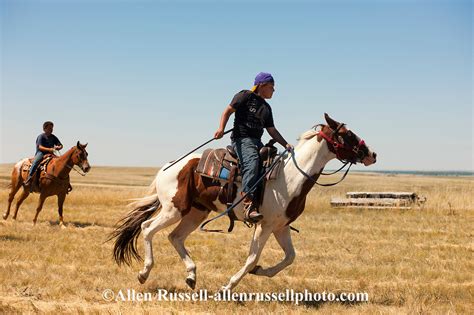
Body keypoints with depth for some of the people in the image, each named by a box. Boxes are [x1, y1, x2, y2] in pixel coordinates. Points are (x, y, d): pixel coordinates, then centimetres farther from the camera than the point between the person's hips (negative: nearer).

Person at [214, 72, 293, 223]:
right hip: (242, 139, -8)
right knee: (252, 162, -33)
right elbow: (228, 111, -3)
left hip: (257, 142, 8)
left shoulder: (266, 108, 25)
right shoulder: (245, 96, 4)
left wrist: (286, 144, 12)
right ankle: (249, 204, -43)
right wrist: (221, 128, -19)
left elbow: (271, 130, 24)